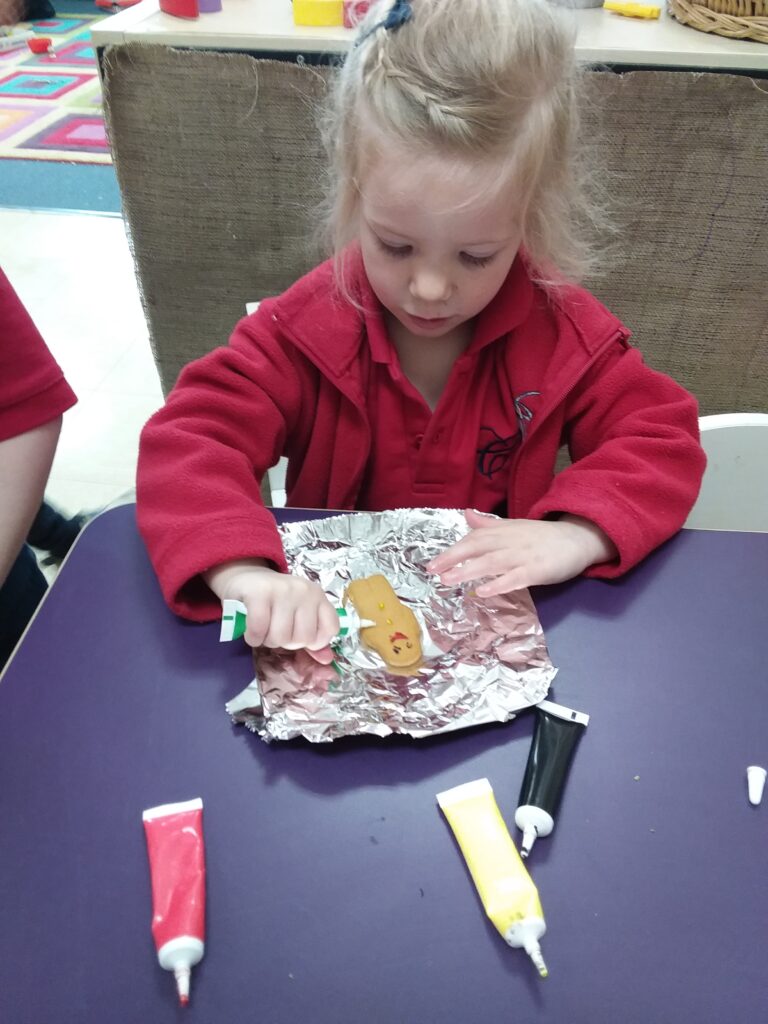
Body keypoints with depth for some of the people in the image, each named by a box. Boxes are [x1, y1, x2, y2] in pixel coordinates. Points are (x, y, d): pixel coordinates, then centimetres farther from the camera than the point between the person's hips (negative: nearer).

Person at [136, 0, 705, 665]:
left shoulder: (564, 333, -8)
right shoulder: (307, 328, -12)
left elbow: (662, 440, -5)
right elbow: (189, 440, -18)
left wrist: (578, 532, -24)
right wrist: (241, 569, -37)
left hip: (502, 622, 1)